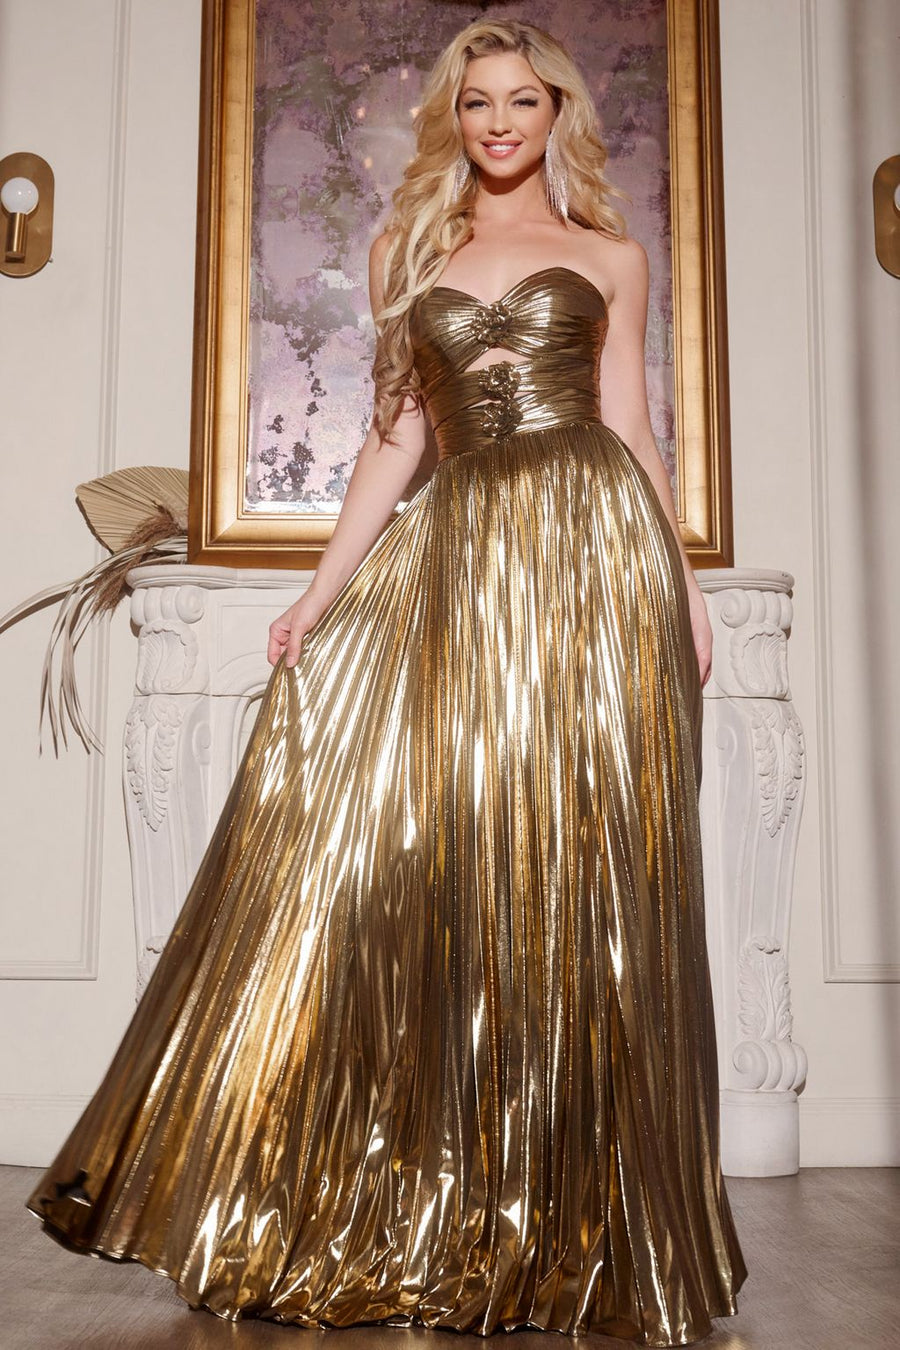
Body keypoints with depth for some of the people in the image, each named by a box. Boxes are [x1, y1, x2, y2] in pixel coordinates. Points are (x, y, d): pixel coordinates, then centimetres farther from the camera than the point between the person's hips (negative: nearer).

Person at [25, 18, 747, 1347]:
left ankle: (582, 1220, 10)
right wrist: (326, 589, 6)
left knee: (582, 873, -3)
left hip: (593, 551, -2)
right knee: (384, 842, -5)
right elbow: (394, 435, 14)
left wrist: (685, 583, 2)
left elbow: (631, 424, 11)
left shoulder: (608, 256, 15)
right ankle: (425, 1201, 9)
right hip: (453, 559, 2)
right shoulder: (417, 252, 19)